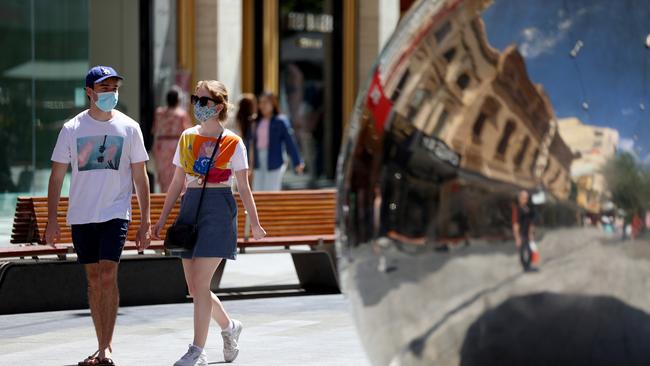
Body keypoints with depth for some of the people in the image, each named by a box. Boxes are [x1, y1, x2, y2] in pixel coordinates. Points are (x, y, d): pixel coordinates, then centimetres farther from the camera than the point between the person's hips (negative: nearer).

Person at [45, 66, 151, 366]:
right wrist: (52, 219, -1)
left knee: (108, 276, -14)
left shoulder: (129, 128, 1)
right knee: (93, 280, 8)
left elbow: (140, 177, 5)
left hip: (115, 214, -2)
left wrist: (145, 222, 1)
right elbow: (57, 175, 5)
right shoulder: (72, 129, 2)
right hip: (81, 215, 2)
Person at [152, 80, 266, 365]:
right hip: (190, 208, 5)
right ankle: (229, 327, 32)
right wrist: (162, 220, 13)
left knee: (200, 283, -10)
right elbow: (177, 183, 15)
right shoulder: (187, 138, 11)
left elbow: (243, 186, 1)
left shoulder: (232, 143, -2)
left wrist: (254, 223, -2)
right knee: (194, 287, 7)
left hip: (218, 209, -5)